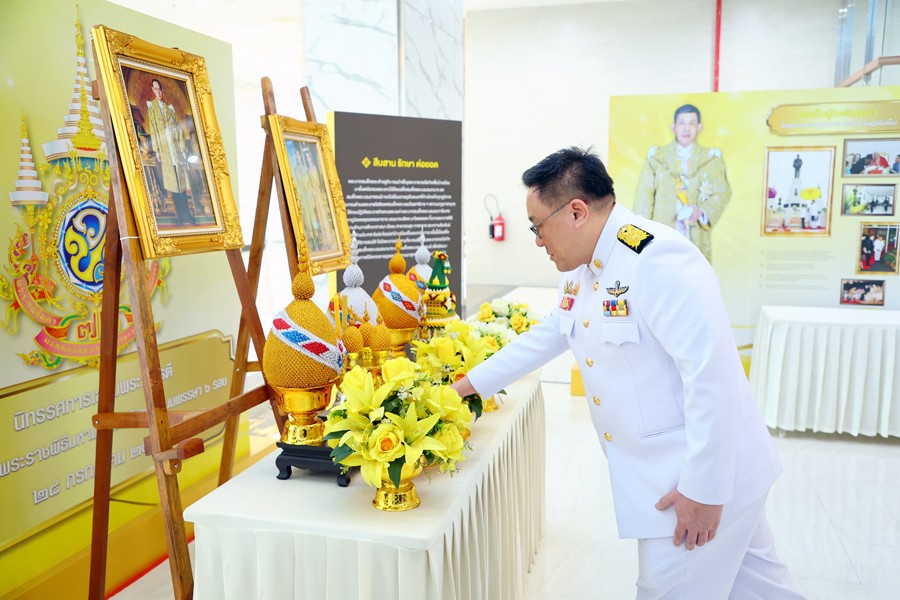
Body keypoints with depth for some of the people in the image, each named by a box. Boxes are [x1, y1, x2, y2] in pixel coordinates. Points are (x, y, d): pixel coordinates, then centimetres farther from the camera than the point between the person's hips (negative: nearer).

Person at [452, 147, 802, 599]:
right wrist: (469, 384, 21)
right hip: (662, 474, 8)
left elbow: (712, 374, -27)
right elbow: (548, 336, 19)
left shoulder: (658, 260, -24)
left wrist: (704, 489, -22)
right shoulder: (581, 270, 6)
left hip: (708, 477, -8)